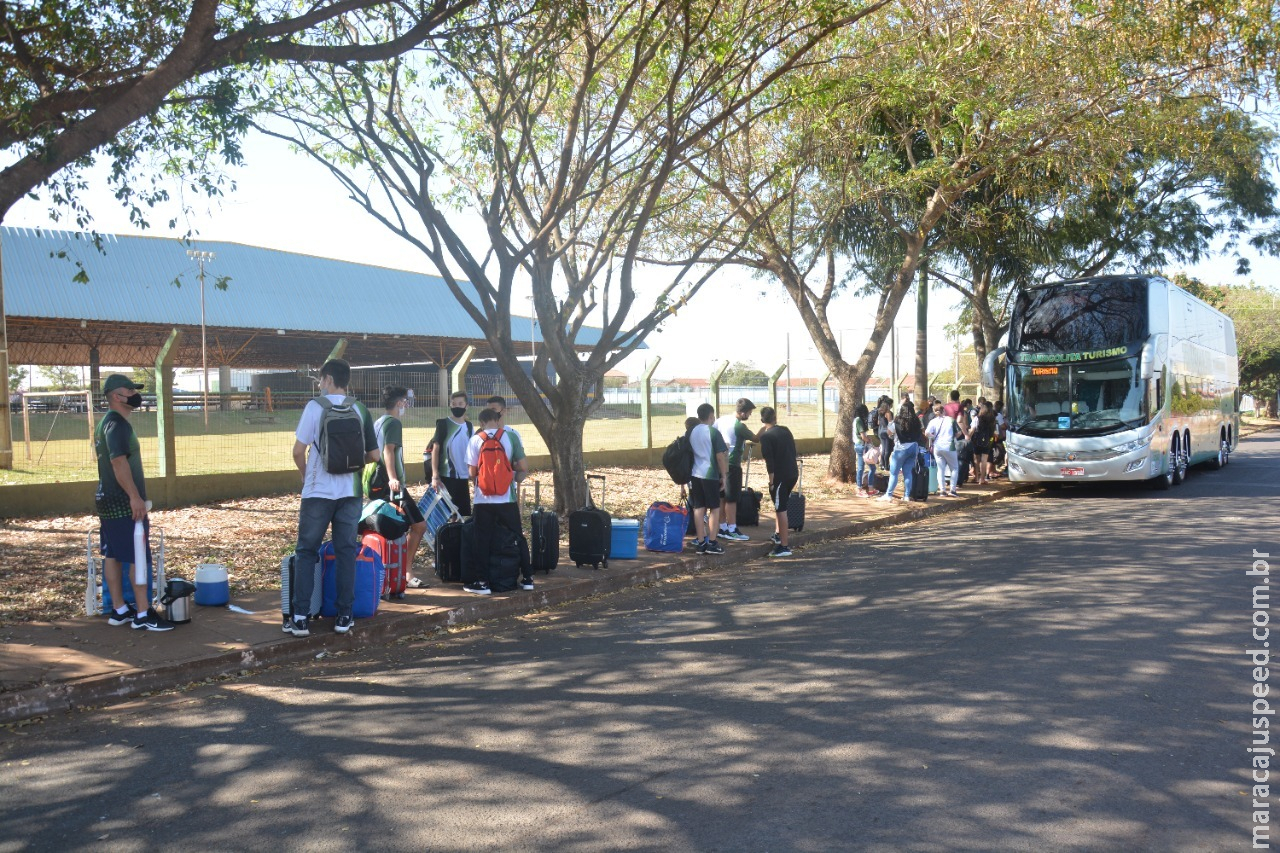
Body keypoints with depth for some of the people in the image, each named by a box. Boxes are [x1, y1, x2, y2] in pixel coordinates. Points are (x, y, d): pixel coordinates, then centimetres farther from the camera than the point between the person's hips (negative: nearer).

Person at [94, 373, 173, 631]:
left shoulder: (105, 423, 16)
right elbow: (119, 462, -25)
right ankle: (143, 615, -3)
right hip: (123, 503, -10)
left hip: (107, 500, 10)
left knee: (113, 556, 13)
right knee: (139, 558, -6)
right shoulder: (118, 424, -17)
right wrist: (135, 496, -26)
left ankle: (119, 610, 20)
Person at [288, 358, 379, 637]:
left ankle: (300, 618, 3)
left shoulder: (315, 406, -7)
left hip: (318, 491, -3)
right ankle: (345, 616, 10)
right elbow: (374, 456, 5)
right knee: (346, 551, 9)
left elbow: (298, 450, -9)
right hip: (350, 492, 3)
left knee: (306, 552, 6)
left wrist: (305, 475, 9)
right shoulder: (360, 410, 4)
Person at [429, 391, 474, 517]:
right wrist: (435, 476, -14)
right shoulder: (443, 424, -4)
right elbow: (435, 450, -7)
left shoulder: (469, 426, 10)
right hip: (446, 477, -5)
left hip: (463, 477, 5)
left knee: (464, 513, 7)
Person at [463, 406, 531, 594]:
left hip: (484, 499, -1)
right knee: (518, 537, 13)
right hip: (507, 498, 1)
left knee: (482, 541, 6)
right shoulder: (511, 437, -2)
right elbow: (523, 467, -4)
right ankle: (527, 578, 17)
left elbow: (472, 472, -4)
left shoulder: (475, 440, -3)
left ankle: (482, 582, 6)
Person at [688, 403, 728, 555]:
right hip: (710, 475, -5)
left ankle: (700, 542, 8)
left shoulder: (691, 432, 7)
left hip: (695, 474, 5)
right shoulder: (713, 432, -10)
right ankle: (712, 543, 1)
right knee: (715, 508, 3)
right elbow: (720, 456, -11)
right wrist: (724, 475, -3)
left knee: (698, 508, 7)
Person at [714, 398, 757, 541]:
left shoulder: (721, 420, 5)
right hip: (732, 465, -8)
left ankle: (722, 528, 18)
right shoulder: (739, 426, -17)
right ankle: (732, 530, 4)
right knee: (732, 499, -1)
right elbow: (756, 439, -8)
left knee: (722, 497, 12)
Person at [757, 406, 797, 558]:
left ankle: (784, 546, -3)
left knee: (781, 510, -4)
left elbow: (769, 460, -15)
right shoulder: (785, 430, 10)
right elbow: (793, 450, 15)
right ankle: (779, 535, 33)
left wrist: (771, 481, -12)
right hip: (793, 473, 7)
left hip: (780, 475, -7)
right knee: (780, 506, 25)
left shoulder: (766, 436, -10)